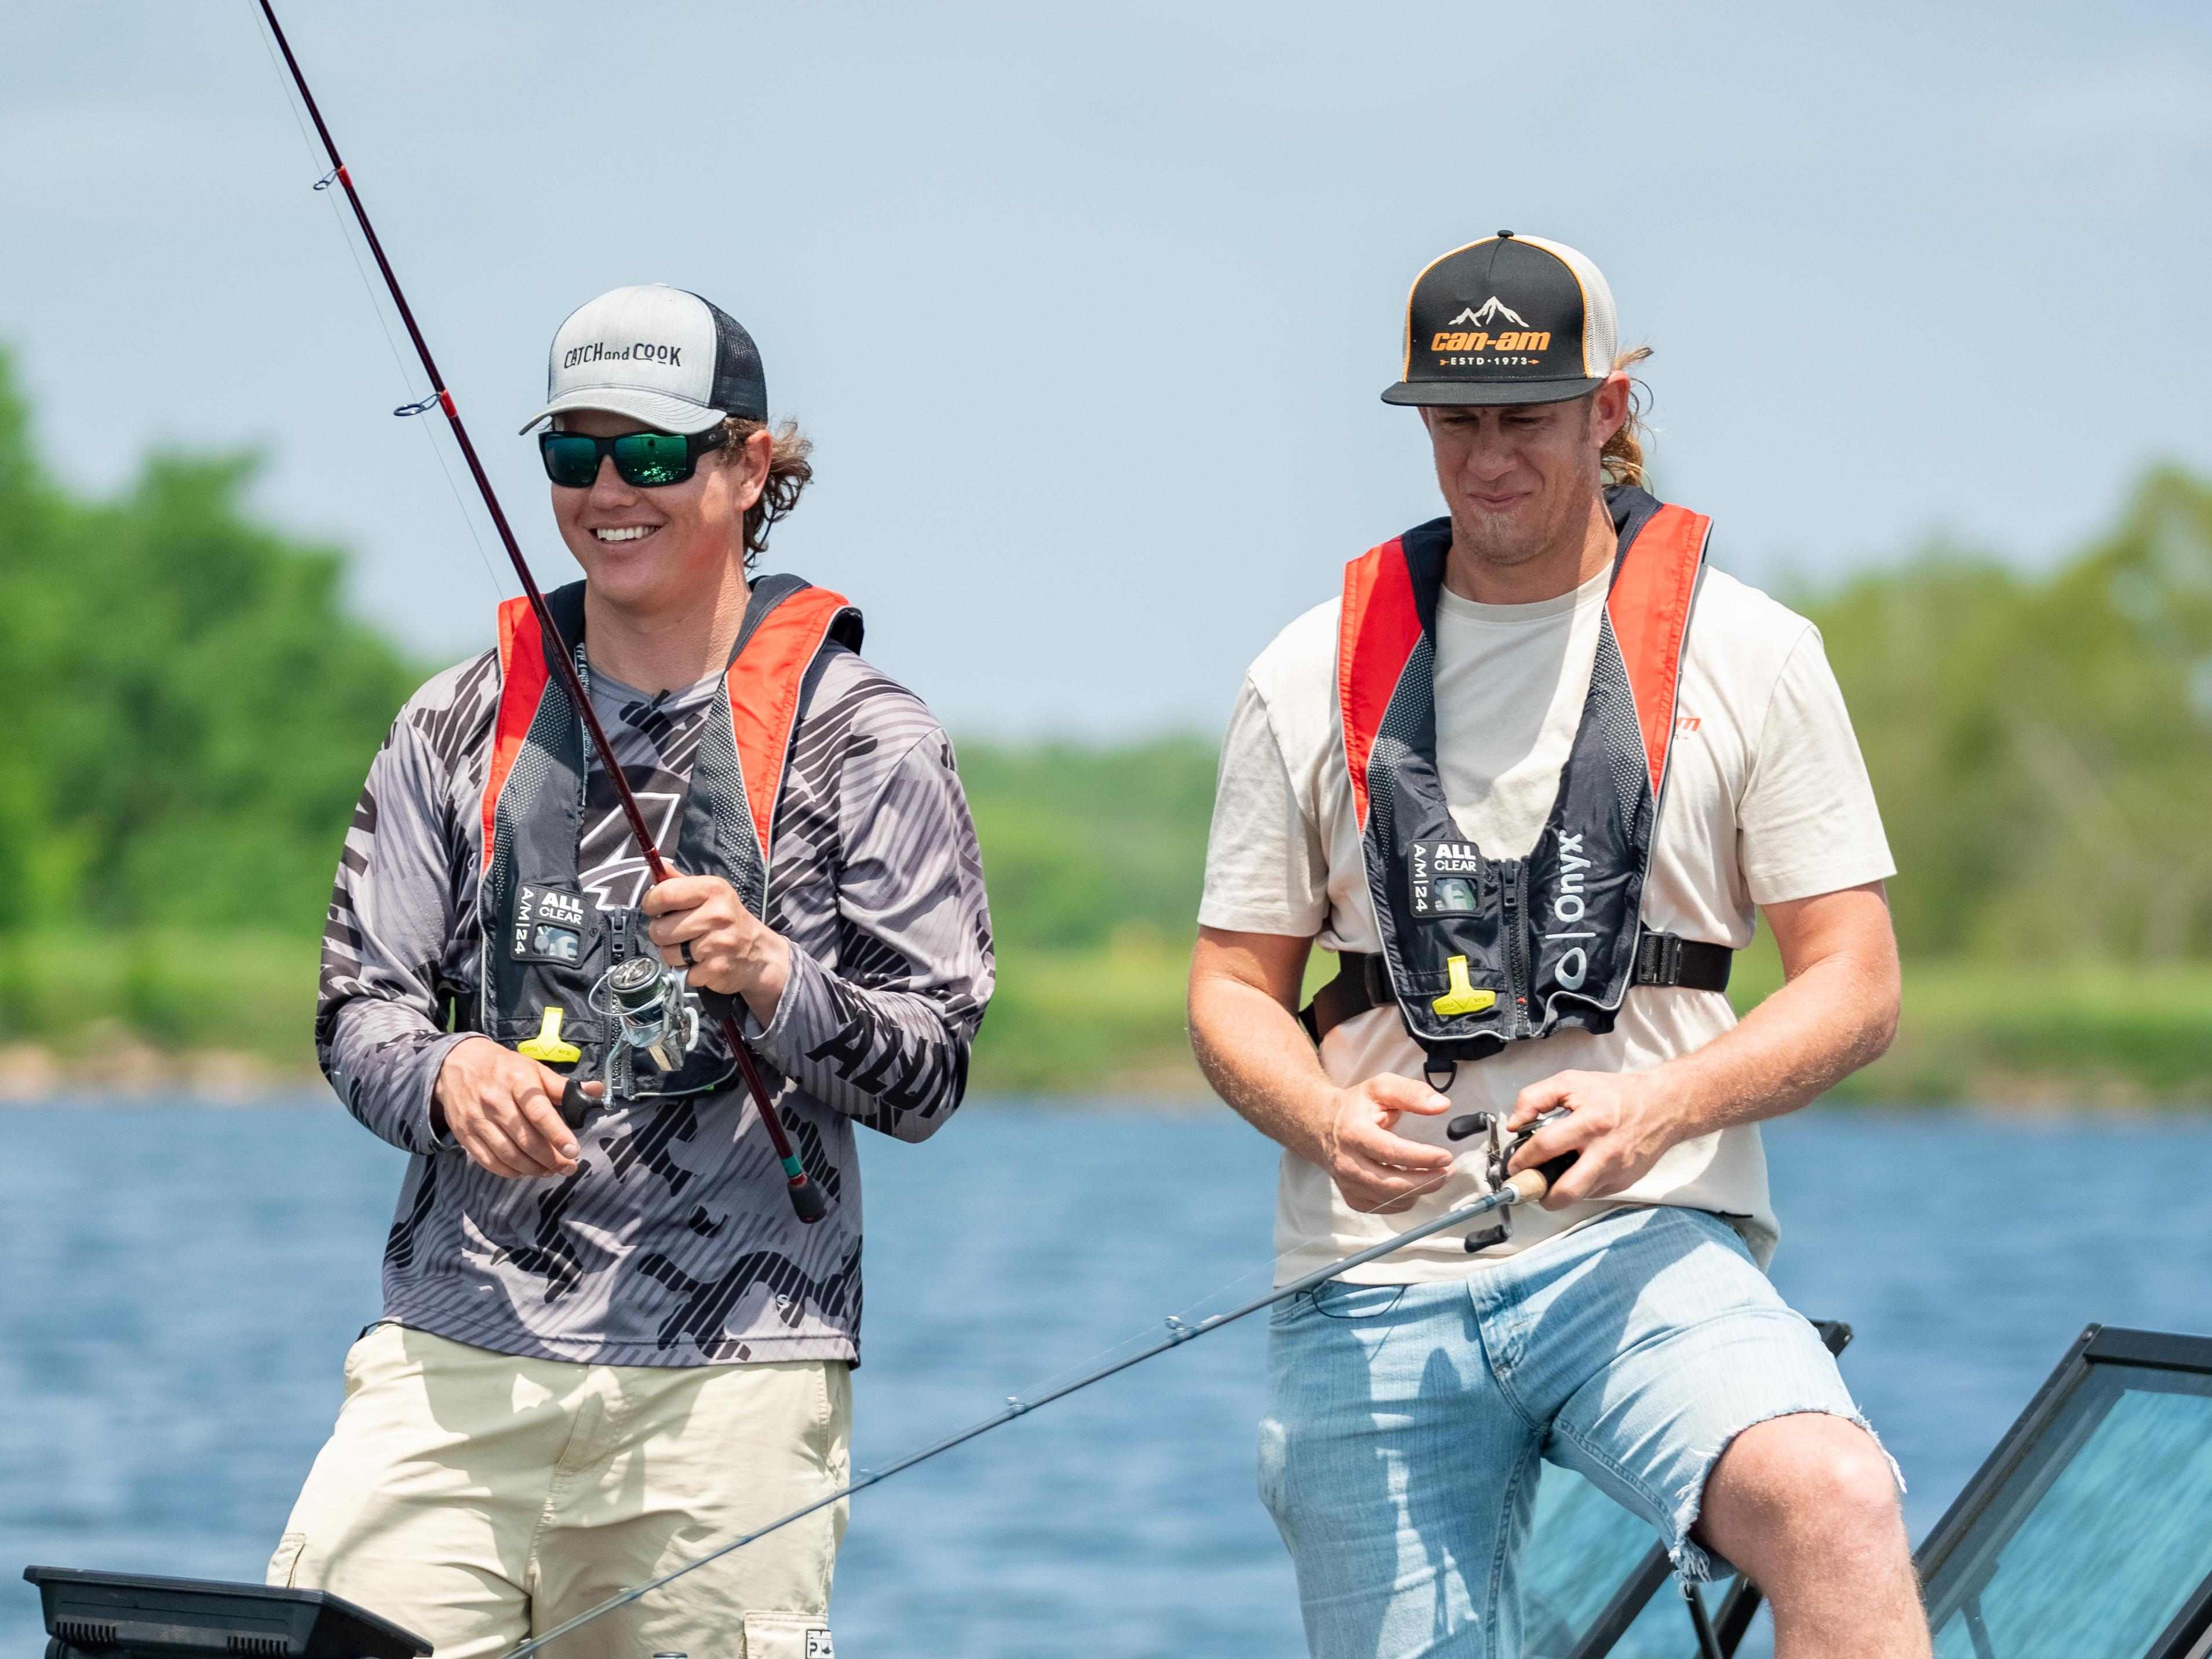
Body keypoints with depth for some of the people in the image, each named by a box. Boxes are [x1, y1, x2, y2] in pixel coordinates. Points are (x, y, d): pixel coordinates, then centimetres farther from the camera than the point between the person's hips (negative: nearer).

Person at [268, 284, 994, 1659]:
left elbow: (930, 1074, 1)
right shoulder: (462, 726, 13)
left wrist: (774, 983, -17)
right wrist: (449, 1073, -10)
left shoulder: (867, 742, 4)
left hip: (732, 1379, -2)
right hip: (457, 1352, 2)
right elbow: (359, 1007, 12)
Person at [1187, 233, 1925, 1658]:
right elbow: (1236, 986, 14)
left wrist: (1661, 1108, -16)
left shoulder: (1749, 656, 5)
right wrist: (1325, 1119, -10)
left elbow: (1855, 989, 3)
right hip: (1369, 1288, 3)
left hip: (1646, 1246, -3)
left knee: (1834, 1505, -32)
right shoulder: (1315, 678, 11)